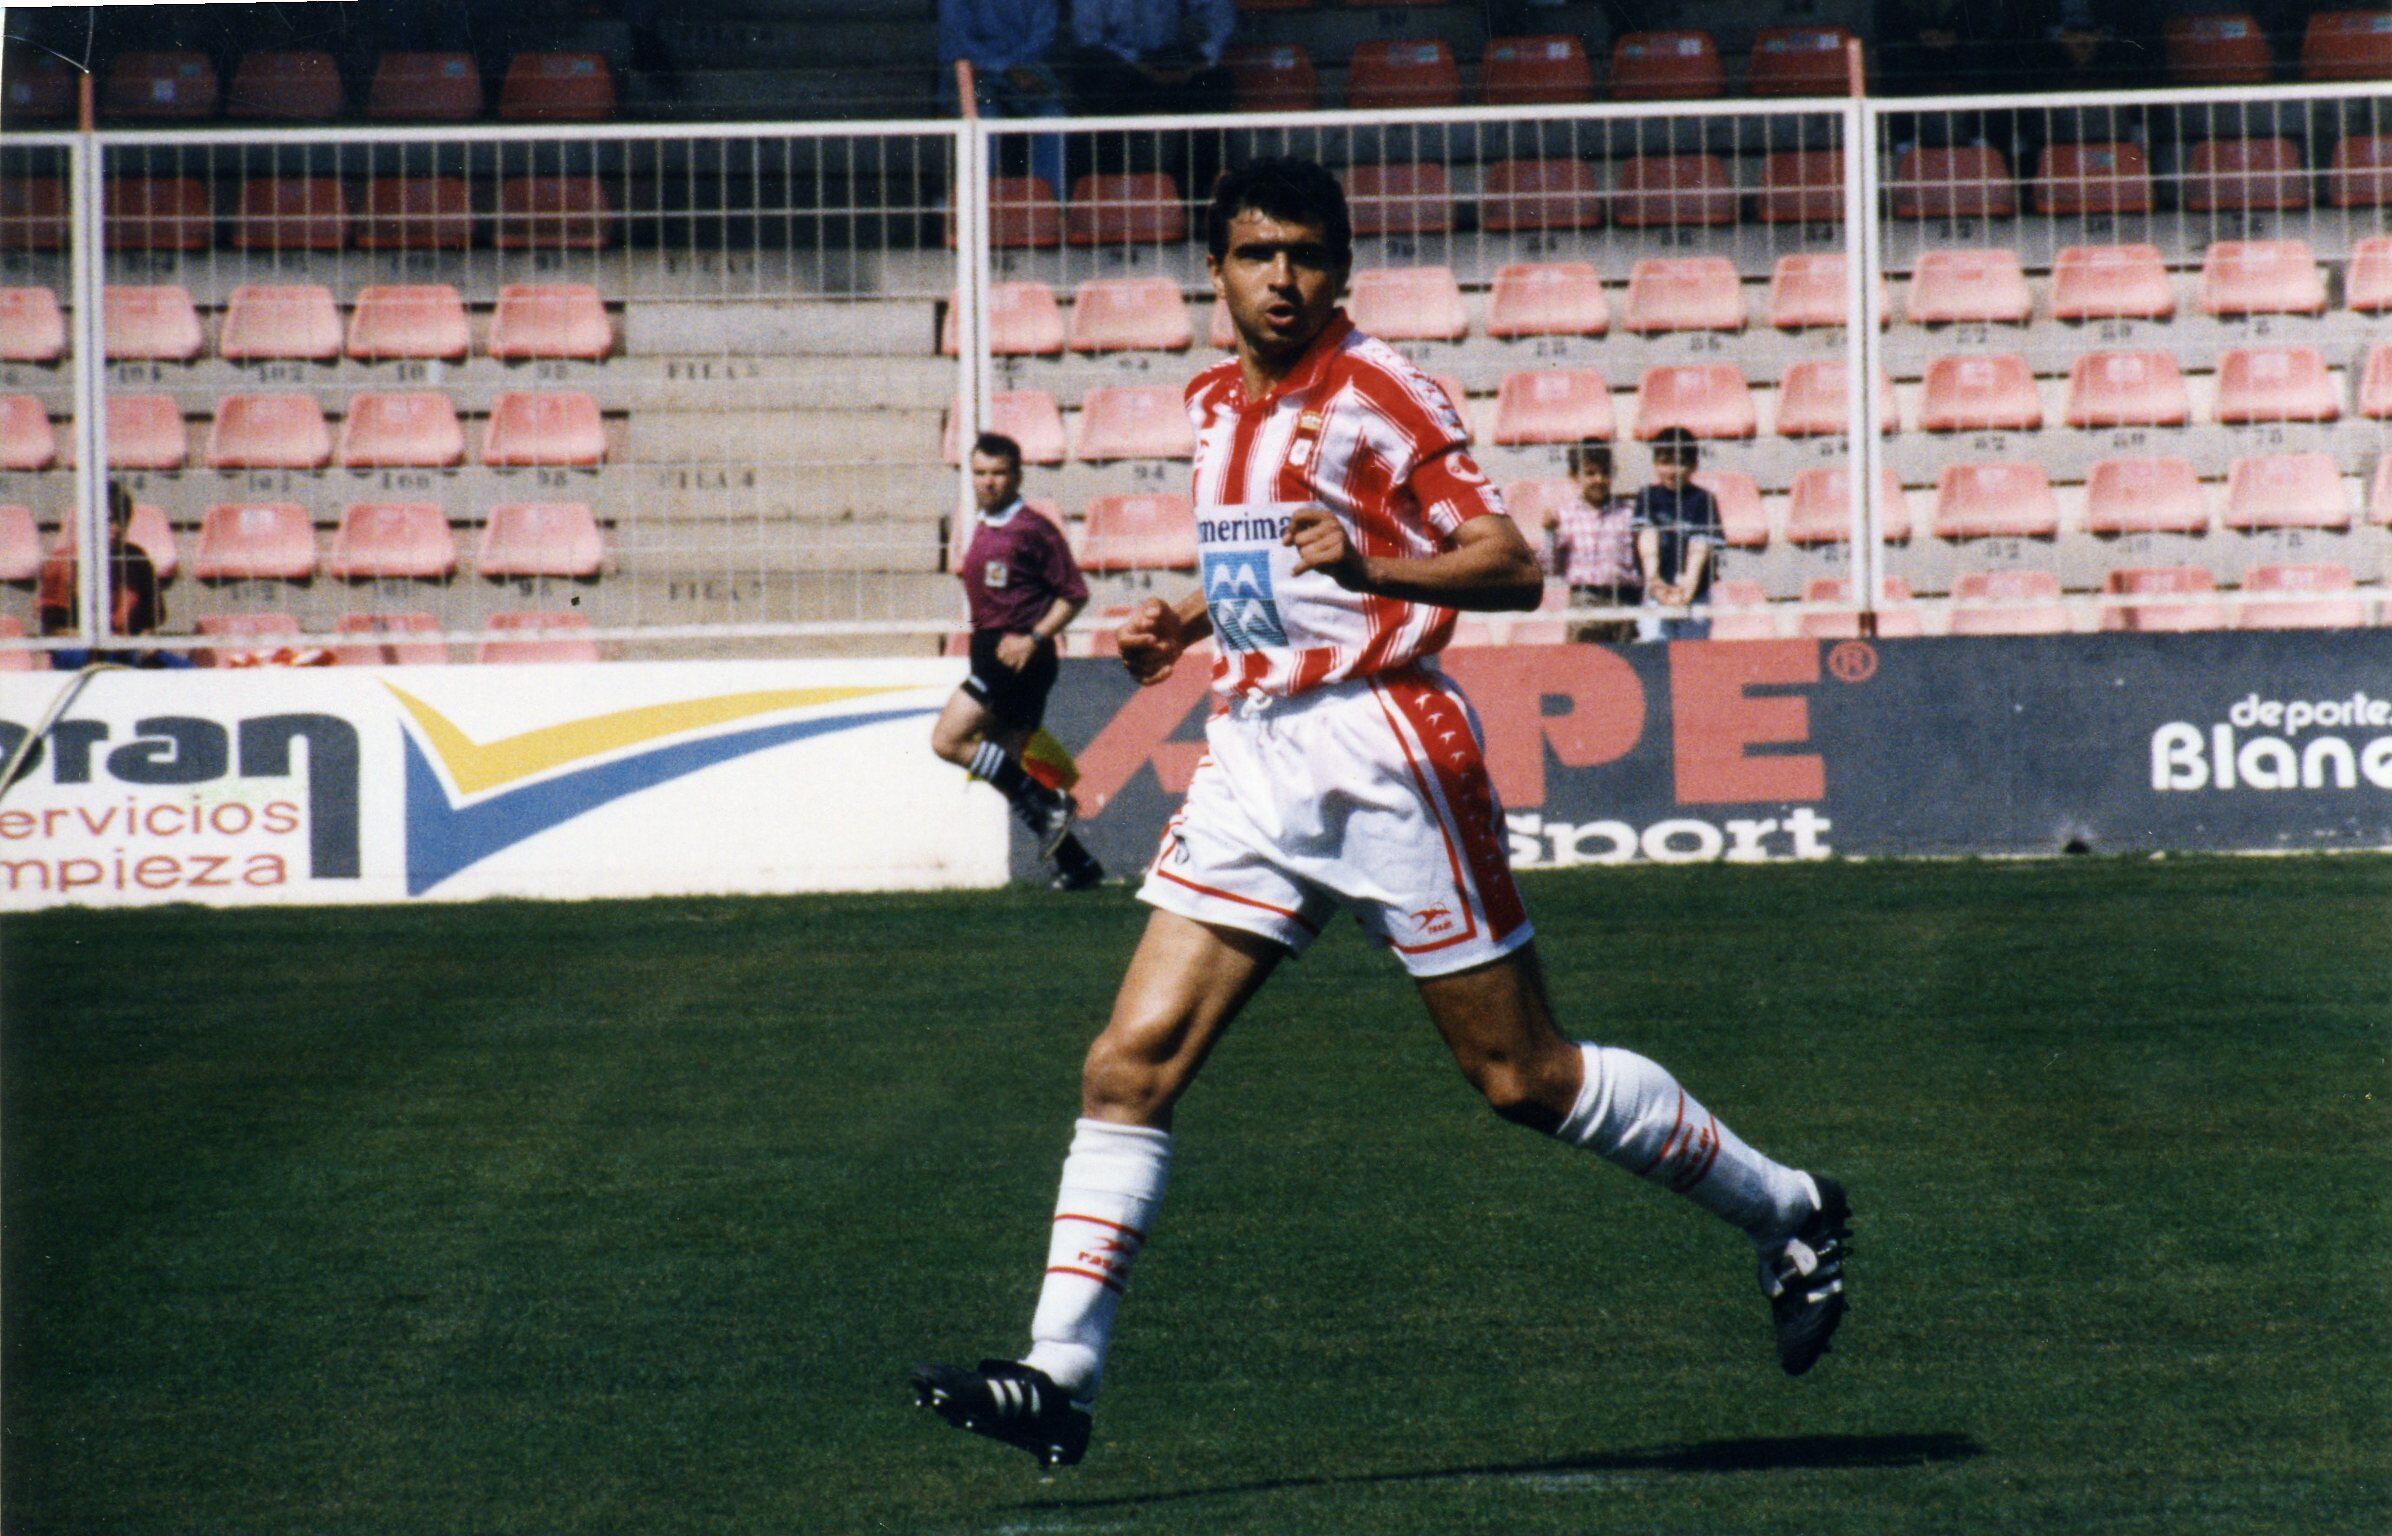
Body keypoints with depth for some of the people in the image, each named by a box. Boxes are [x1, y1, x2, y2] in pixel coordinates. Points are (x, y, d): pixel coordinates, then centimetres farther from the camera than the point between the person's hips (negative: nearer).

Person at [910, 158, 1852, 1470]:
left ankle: (1786, 1212, 20)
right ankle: (1059, 1374, -9)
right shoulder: (1216, 406, 14)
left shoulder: (1375, 393, -8)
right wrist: (1187, 620, 16)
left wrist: (1370, 565, -30)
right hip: (1250, 762, 7)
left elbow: (1512, 568, -14)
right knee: (1130, 1062, -7)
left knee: (1522, 1077, 1)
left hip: (1381, 755, -6)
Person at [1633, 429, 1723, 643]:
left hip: (1694, 593, -1)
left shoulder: (1703, 500, 1)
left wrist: (1689, 583, -26)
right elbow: (1648, 537, -8)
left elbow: (1700, 545, -9)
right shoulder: (1647, 498, 5)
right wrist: (1653, 578, -24)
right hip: (1655, 593, 1)